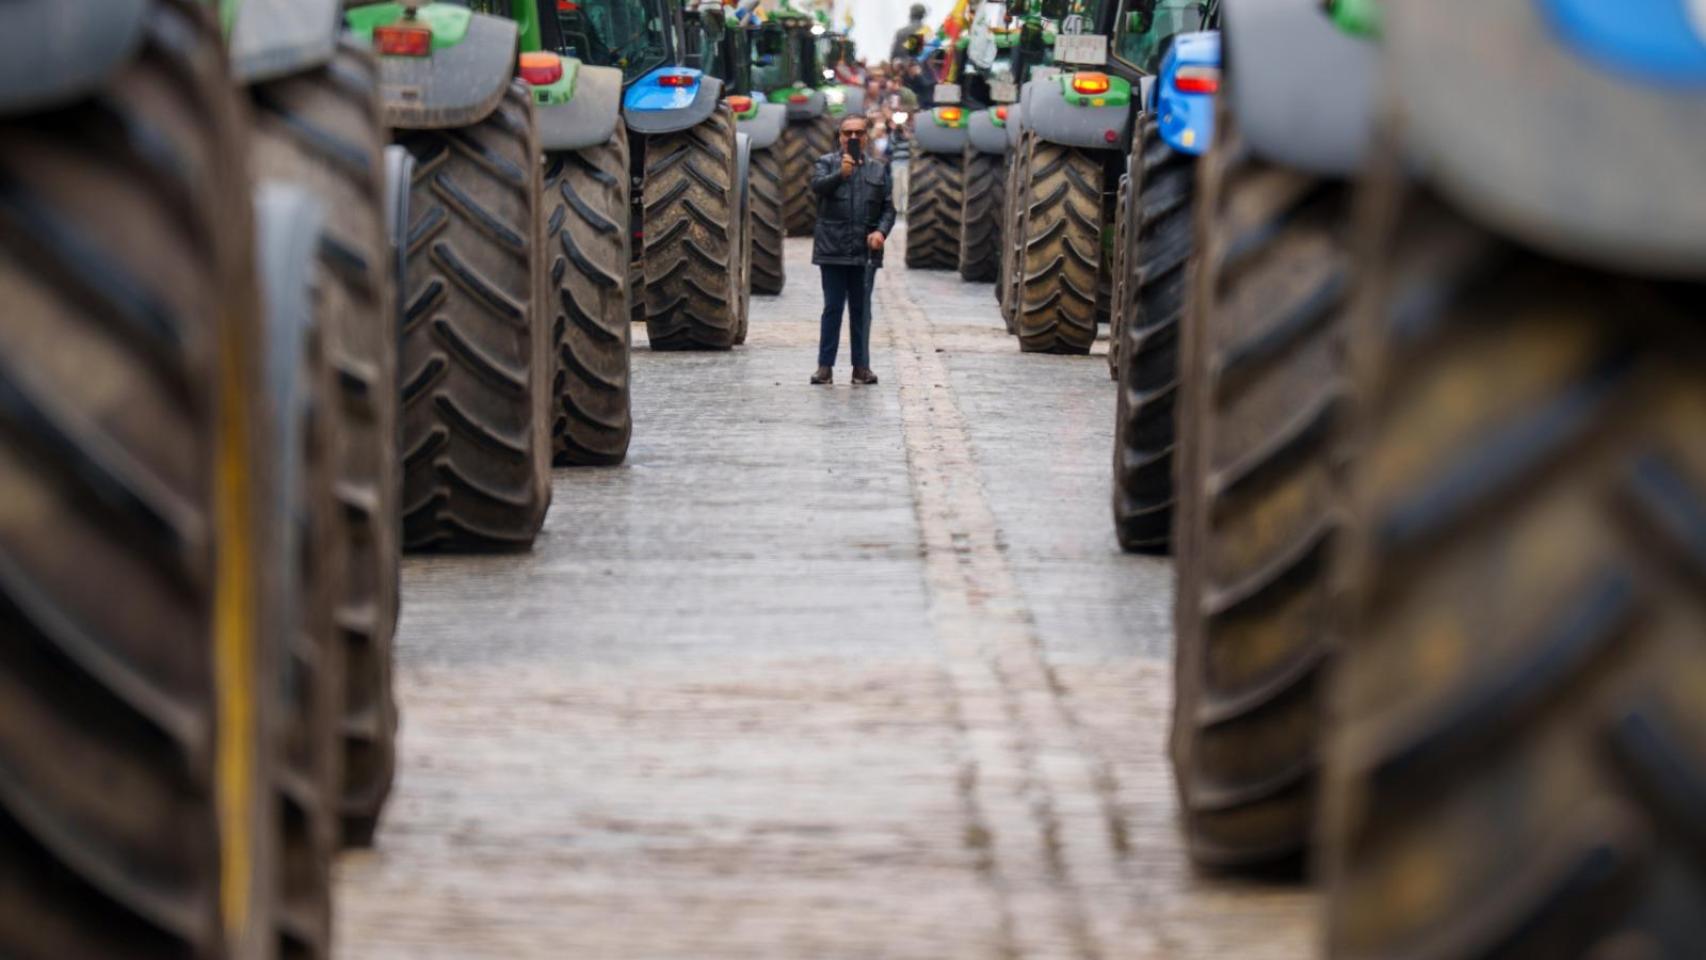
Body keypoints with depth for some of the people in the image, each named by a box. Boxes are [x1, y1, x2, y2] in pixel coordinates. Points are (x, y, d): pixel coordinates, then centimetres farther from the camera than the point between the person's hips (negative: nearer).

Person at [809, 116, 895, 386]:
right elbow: (817, 186, -13)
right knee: (832, 308, 0)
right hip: (833, 249, -2)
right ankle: (825, 366, 3)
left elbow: (888, 208, 10)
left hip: (865, 251, 2)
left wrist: (881, 231, -7)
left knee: (861, 309, 6)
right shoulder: (826, 163, 6)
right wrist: (841, 174, -28)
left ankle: (861, 366, 11)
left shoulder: (878, 169, 12)